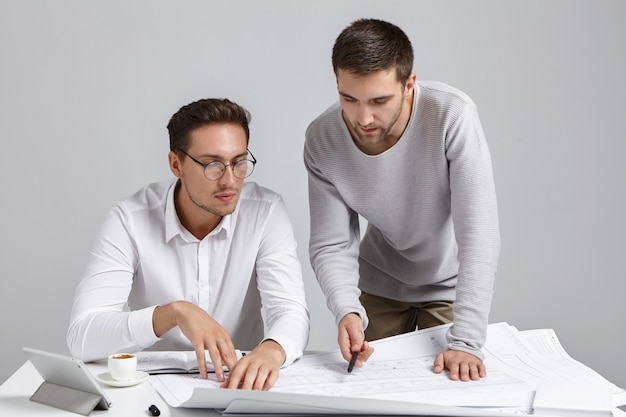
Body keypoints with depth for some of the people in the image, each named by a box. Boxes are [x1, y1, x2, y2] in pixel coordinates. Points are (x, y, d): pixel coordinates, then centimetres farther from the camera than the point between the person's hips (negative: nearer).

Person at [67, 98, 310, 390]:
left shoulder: (266, 213, -8)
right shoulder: (128, 221, -13)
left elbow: (291, 312, -16)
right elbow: (81, 337, -20)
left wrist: (271, 350, -39)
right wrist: (173, 312, -34)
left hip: (240, 381, 1)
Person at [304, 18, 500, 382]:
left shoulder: (453, 116, -31)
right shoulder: (322, 140, -22)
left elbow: (479, 235, -33)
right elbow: (331, 245, -17)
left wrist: (466, 341, -38)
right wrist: (347, 310, -37)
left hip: (449, 283, -2)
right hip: (379, 283, 2)